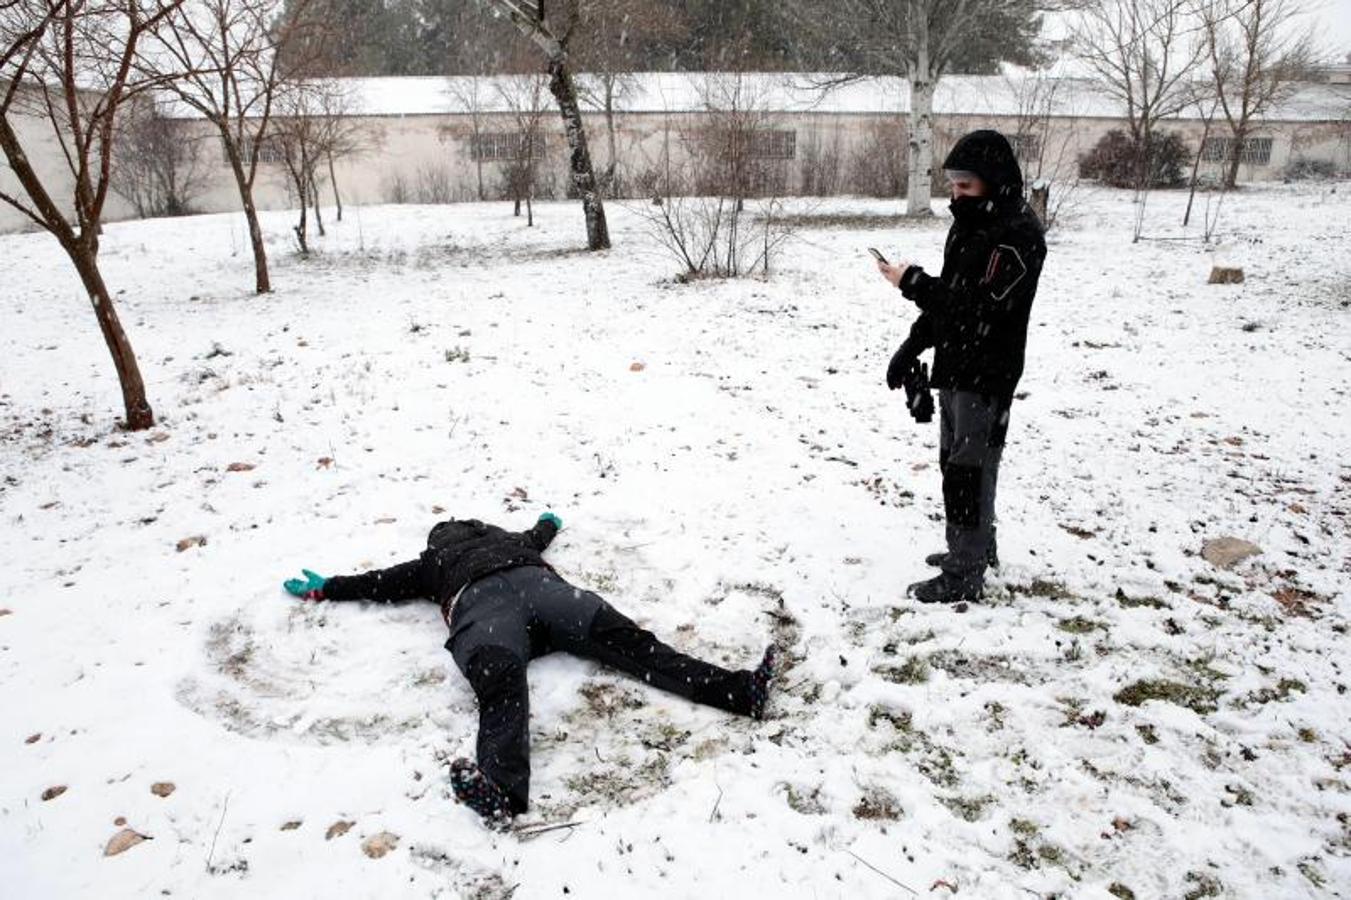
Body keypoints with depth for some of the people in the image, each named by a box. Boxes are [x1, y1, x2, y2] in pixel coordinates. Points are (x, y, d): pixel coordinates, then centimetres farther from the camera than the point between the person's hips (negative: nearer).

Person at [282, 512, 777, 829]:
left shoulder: (432, 562, 40)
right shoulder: (509, 537, 46)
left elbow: (381, 582, 44)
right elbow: (540, 534, 65)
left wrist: (324, 588, 58)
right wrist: (549, 520, 88)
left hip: (481, 602, -1)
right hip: (538, 583, 2)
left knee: (500, 679, -29)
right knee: (626, 639, -16)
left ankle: (501, 788, -58)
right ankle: (740, 688, -32)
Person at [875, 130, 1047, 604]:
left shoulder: (1018, 234, -18)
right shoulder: (970, 223, 11)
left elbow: (981, 308, -25)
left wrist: (914, 282, -22)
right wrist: (911, 348, 15)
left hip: (986, 376, -9)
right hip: (955, 368, 10)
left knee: (968, 471, -5)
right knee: (956, 462, 19)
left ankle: (964, 574, 5)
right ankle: (977, 547, 35)